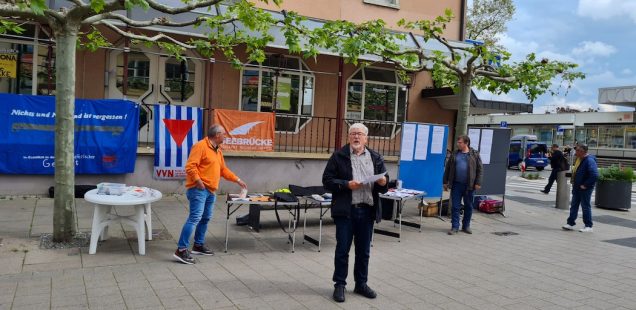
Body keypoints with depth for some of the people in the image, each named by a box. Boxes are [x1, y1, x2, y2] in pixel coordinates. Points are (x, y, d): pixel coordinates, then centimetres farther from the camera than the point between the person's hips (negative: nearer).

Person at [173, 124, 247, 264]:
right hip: (199, 189, -10)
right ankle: (181, 250, -14)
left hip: (210, 190, 10)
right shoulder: (200, 146, -11)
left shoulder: (218, 151, 19)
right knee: (195, 218, -15)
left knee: (205, 218, 14)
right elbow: (190, 166, -18)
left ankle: (198, 245, 26)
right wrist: (198, 181, -23)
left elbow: (223, 170, 26)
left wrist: (238, 180, 25)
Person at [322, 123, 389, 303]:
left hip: (367, 210, 3)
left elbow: (383, 186, 11)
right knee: (342, 249, 4)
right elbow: (327, 181, -5)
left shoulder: (376, 158, 10)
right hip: (345, 210, -3)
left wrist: (383, 183, -12)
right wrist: (346, 184, -18)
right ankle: (339, 285, 18)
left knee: (363, 251, 13)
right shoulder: (338, 156, 0)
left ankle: (361, 284, 27)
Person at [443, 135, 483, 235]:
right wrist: (445, 182, 7)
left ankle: (466, 226, 24)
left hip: (469, 185, -1)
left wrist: (478, 183, -6)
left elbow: (480, 169, 1)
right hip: (456, 185, 1)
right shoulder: (454, 154, 7)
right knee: (455, 206, 0)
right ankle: (455, 227, 7)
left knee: (468, 206, 10)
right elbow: (447, 169, 11)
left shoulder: (474, 154, 2)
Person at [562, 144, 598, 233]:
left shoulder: (589, 161, -20)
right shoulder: (578, 159, 8)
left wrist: (585, 185, -22)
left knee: (585, 206, 1)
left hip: (585, 189, -8)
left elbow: (594, 175, -28)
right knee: (574, 205, 10)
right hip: (576, 187, 9)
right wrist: (574, 183, 15)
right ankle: (571, 223, 16)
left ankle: (588, 226, 12)